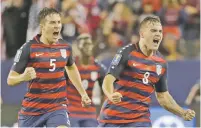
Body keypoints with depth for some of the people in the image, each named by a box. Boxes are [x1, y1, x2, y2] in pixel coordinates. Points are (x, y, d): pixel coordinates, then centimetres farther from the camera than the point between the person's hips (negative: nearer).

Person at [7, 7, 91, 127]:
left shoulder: (65, 47, 3)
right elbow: (11, 79, -8)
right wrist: (23, 77, -30)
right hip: (32, 109, -2)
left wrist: (83, 93, 27)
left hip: (58, 108, 2)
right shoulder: (28, 48, -11)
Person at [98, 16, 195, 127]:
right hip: (113, 118, -3)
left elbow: (162, 95, 17)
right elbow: (108, 80, -17)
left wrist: (183, 113, 3)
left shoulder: (161, 63, 6)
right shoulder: (126, 53, -9)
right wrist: (111, 95, -40)